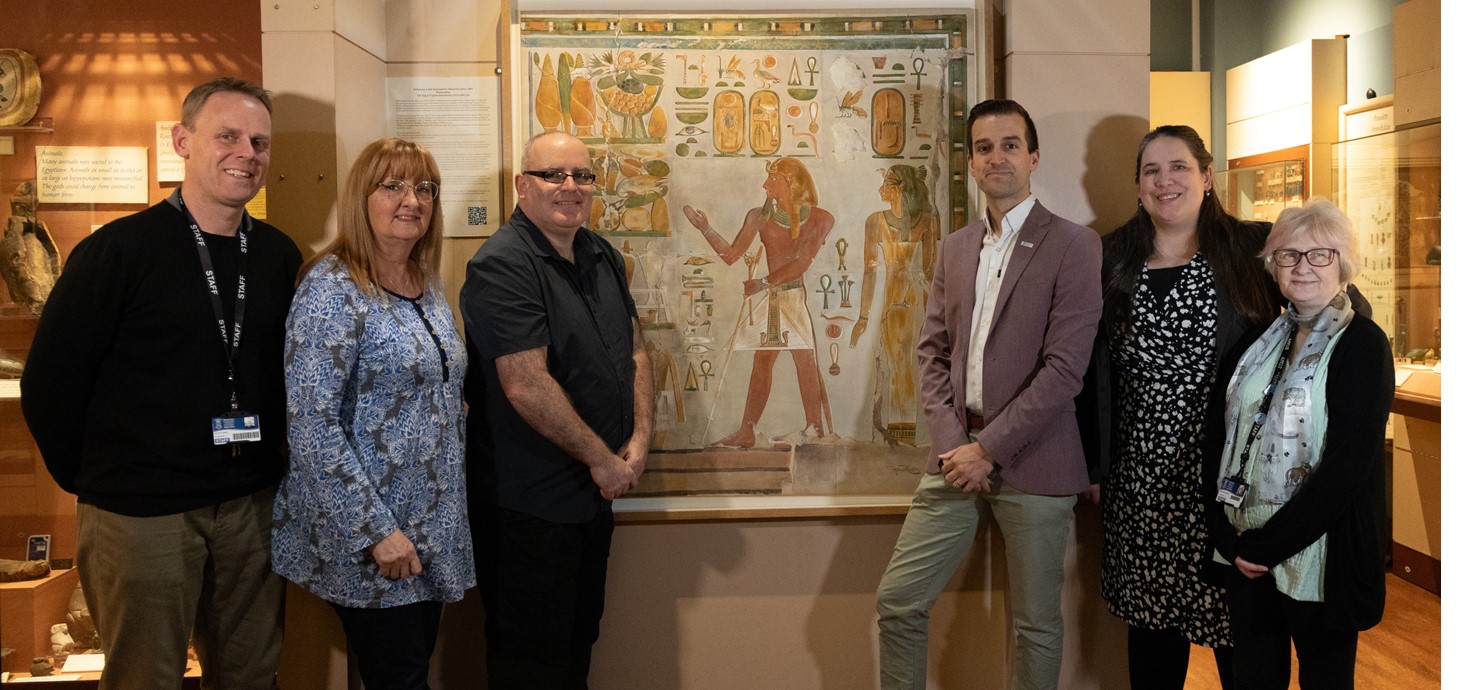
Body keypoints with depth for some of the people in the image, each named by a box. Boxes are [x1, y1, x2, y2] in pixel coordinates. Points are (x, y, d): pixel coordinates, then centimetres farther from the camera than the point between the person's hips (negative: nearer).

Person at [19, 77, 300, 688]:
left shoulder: (279, 256, 5)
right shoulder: (121, 249, -9)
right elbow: (49, 383, -6)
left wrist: (270, 467, 10)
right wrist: (89, 479, 0)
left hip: (252, 506, 5)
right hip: (141, 516, -4)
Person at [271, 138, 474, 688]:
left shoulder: (428, 285, 9)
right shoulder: (333, 288, -15)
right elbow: (311, 426, -20)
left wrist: (449, 511, 13)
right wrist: (377, 530, -21)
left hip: (435, 533, 7)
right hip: (365, 540, -7)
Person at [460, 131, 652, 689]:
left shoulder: (603, 256, 9)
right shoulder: (502, 266, -18)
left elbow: (634, 350, 12)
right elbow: (526, 384, -24)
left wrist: (639, 440, -2)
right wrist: (602, 457, -16)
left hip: (597, 492, 8)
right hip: (528, 505, -8)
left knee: (580, 639, 20)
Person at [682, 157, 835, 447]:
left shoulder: (817, 218, -4)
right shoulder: (760, 216, 5)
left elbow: (802, 263, -11)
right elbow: (731, 255, 4)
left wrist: (763, 282, -13)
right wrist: (705, 228, -5)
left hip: (796, 295, -3)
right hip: (766, 296, 3)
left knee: (805, 360, -9)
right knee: (761, 363, 6)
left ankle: (815, 428, -3)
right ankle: (746, 431, 10)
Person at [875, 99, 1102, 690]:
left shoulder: (1073, 246, -6)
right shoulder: (956, 248, 13)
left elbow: (1065, 367, -13)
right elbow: (933, 349, 11)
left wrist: (988, 448, -14)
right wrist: (951, 438, -4)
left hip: (1031, 464, -5)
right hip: (959, 456, 5)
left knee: (1036, 624, 7)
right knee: (897, 601, 5)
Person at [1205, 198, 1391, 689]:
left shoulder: (1363, 346, -9)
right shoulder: (1260, 340, 7)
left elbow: (1344, 469, -17)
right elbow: (1218, 438, 4)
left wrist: (1266, 545, -16)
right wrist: (1230, 538, -6)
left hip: (1318, 555, -5)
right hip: (1243, 552, 5)